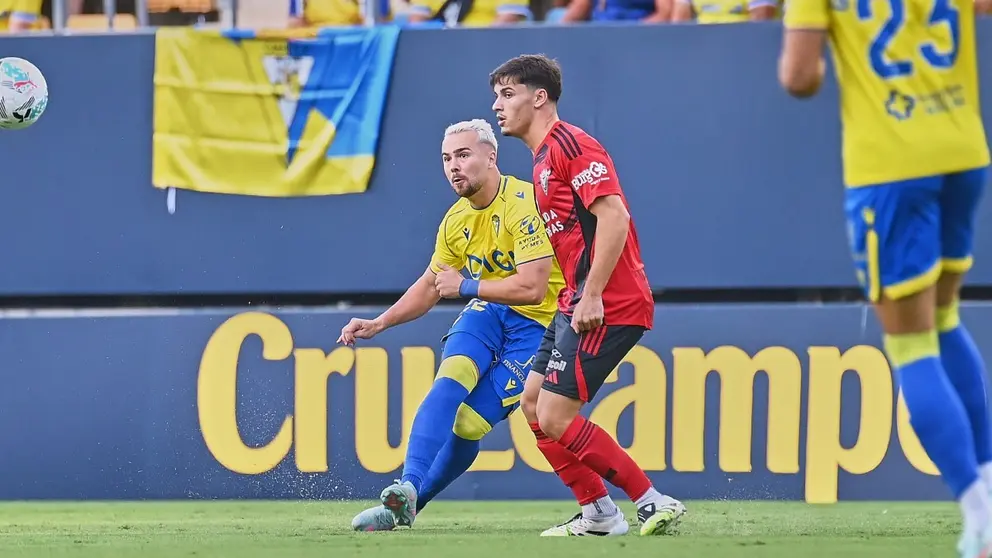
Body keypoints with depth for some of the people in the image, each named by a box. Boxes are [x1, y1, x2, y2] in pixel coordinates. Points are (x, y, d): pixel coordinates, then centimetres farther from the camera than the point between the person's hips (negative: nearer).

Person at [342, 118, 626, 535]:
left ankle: (407, 504, -1)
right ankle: (406, 491, -34)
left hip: (537, 322, -6)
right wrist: (377, 325, 10)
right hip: (487, 312, 6)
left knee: (469, 424, -14)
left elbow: (531, 288, -27)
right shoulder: (456, 220, 5)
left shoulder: (522, 204, -20)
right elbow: (429, 286, 20)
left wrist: (465, 287, -18)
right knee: (449, 384, -25)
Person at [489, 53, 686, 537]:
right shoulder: (543, 157, 20)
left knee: (555, 418, -12)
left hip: (606, 306, -11)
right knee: (533, 404, 13)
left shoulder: (569, 144, -12)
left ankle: (654, 503, -9)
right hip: (577, 303, 11)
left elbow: (614, 216, -21)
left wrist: (592, 296, -26)